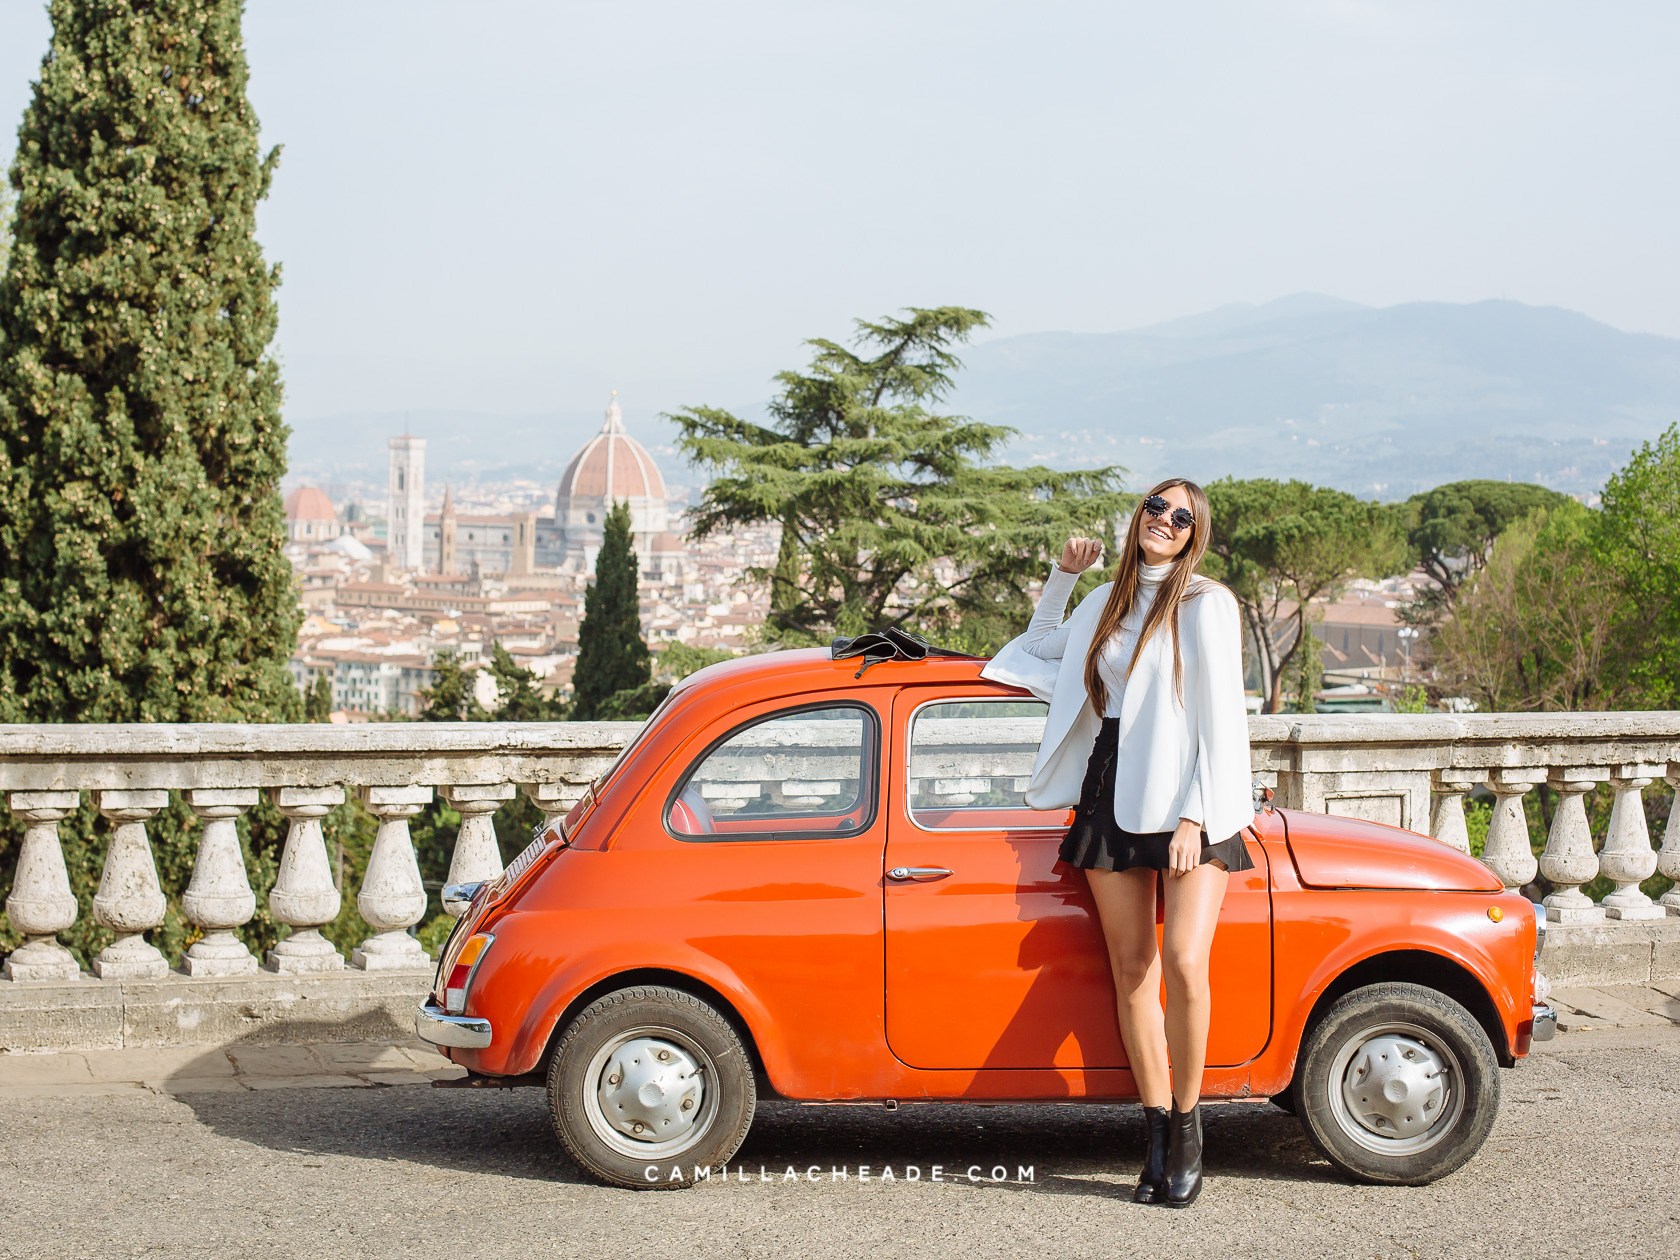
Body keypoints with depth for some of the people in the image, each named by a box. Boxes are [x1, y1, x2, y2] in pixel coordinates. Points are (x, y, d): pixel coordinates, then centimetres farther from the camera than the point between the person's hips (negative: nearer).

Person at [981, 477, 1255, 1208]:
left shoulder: (1206, 604, -2)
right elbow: (1041, 653, 35)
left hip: (1189, 799, -5)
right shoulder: (1105, 604, 15)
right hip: (1112, 793, 5)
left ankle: (1187, 1126, -3)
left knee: (1184, 965, -17)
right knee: (1131, 970, 2)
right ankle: (1157, 1132, 7)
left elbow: (1220, 719, -6)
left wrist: (1195, 816, -14)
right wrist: (1061, 578, 21)